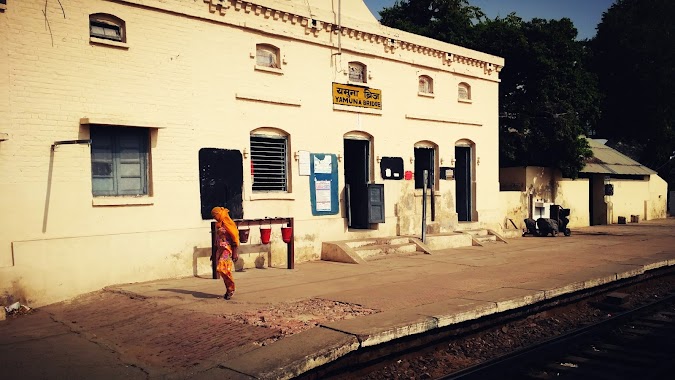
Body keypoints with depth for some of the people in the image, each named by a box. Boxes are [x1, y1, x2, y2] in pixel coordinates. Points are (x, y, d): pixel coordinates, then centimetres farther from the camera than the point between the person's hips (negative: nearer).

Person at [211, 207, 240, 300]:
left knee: (222, 269, -18)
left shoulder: (228, 224, -9)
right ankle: (229, 290, 16)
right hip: (220, 250, 8)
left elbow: (235, 239, -12)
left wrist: (235, 254, -16)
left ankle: (231, 288, -2)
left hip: (227, 250, -8)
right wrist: (214, 253, 22)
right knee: (220, 270, 6)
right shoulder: (218, 225, 14)